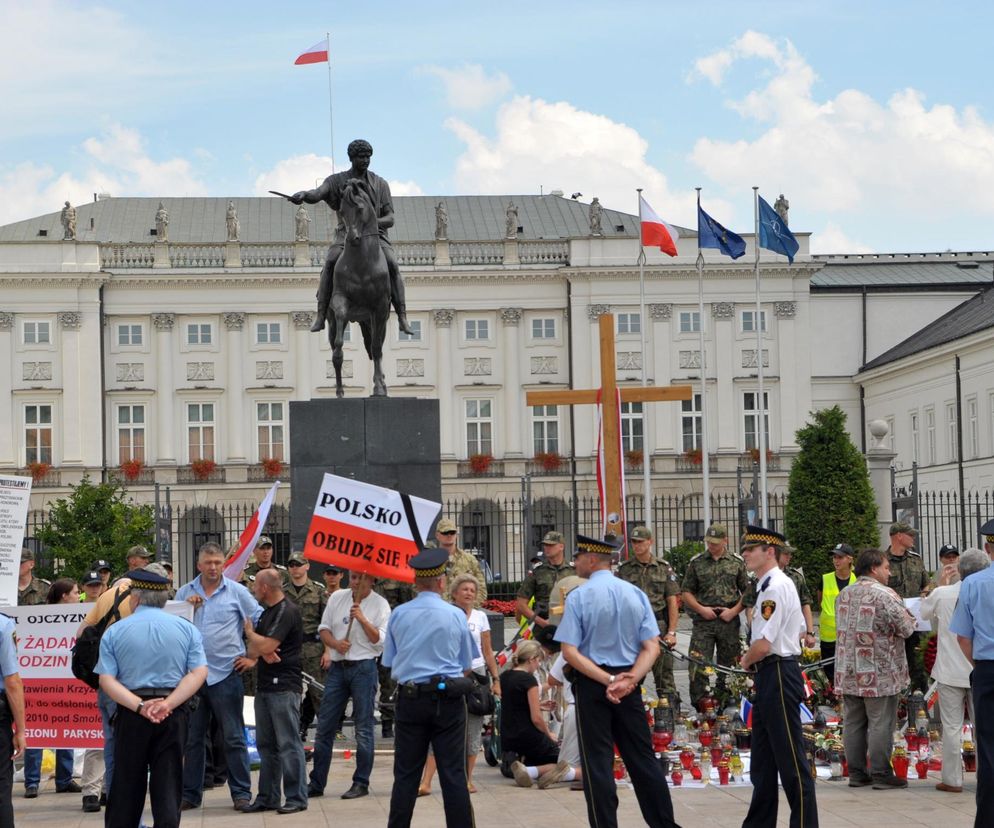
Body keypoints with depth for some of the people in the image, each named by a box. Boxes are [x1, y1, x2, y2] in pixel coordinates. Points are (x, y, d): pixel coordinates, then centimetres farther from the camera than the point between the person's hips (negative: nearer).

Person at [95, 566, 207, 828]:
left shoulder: (114, 631, 2)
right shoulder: (187, 629, 5)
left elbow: (106, 680, -8)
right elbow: (199, 672, -6)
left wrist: (139, 706, -15)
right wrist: (168, 704, -13)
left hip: (131, 716, -1)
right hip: (174, 716, 1)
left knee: (126, 785, 9)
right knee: (167, 785, 3)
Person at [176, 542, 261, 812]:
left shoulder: (237, 592, 1)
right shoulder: (184, 593, 9)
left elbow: (260, 621, 2)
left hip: (225, 674, -3)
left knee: (234, 737, 0)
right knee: (192, 737, 10)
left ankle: (241, 793, 6)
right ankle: (190, 793, 18)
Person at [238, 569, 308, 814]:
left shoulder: (288, 611, -11)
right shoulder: (267, 612, 19)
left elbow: (266, 646, -18)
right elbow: (253, 647, 16)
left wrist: (250, 633, -1)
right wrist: (256, 656, -7)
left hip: (284, 686, -9)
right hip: (265, 686, 9)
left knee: (288, 744, -7)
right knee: (266, 745, 11)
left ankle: (296, 798, -4)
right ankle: (268, 797, 16)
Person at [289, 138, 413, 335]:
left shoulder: (380, 184, 6)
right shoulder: (336, 181, 3)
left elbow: (390, 219, 2)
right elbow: (317, 194, -17)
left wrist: (372, 222, -21)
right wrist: (303, 194, -43)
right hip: (346, 234, 0)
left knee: (391, 264, -27)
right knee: (331, 262, -30)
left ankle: (402, 319, -28)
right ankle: (321, 316, -31)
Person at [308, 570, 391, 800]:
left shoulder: (380, 604, -2)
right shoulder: (337, 598, 10)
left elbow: (380, 640, -8)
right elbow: (323, 628, 12)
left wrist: (362, 619, -18)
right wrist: (335, 643, -7)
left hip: (363, 667, -4)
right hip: (337, 667, 4)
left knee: (363, 728, 0)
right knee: (324, 726, 4)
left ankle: (361, 783, 8)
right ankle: (316, 783, 9)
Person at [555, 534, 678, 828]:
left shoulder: (578, 597, -10)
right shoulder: (636, 594, 1)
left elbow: (570, 652, -16)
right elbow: (652, 647, -4)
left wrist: (607, 680, -18)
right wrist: (629, 679, -13)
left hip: (591, 683, -4)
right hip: (629, 684, 4)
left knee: (598, 761, 3)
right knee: (642, 757, 12)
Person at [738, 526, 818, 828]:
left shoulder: (774, 588, -17)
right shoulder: (777, 584, 13)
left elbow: (763, 645, -22)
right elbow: (800, 629, 24)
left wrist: (746, 661, -1)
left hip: (778, 674, -11)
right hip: (770, 675, 11)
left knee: (790, 758, -5)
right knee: (763, 757, 16)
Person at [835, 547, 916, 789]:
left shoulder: (844, 595, 9)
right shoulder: (884, 595, -13)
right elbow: (906, 628, -13)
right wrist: (910, 617, 8)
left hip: (848, 670, 7)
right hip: (879, 673, -7)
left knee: (853, 723, 9)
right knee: (881, 724, -1)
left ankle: (856, 773, 13)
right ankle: (881, 775, 1)